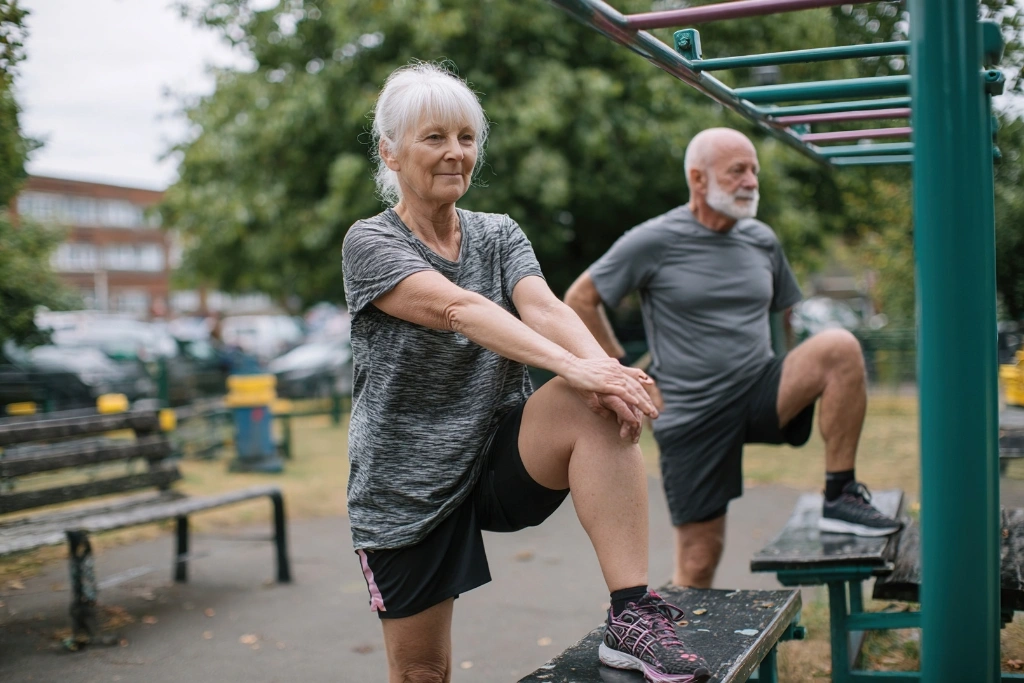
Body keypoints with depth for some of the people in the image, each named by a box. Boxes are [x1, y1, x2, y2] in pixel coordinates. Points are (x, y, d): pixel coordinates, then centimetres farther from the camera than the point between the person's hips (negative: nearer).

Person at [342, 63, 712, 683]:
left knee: (598, 406, -28)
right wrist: (570, 365, -41)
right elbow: (458, 308, -26)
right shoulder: (370, 244, -8)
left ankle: (633, 616, -28)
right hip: (408, 487, -2)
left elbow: (543, 306, -16)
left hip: (505, 460, 3)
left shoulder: (499, 235, 5)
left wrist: (603, 366, -38)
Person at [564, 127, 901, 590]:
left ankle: (840, 498, -14)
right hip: (692, 414, -3)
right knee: (699, 562, -2)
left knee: (839, 347, -23)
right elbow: (579, 300, -2)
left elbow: (786, 312, 23)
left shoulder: (762, 241, 8)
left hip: (760, 395, 4)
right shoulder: (654, 242, -6)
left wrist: (800, 375, 9)